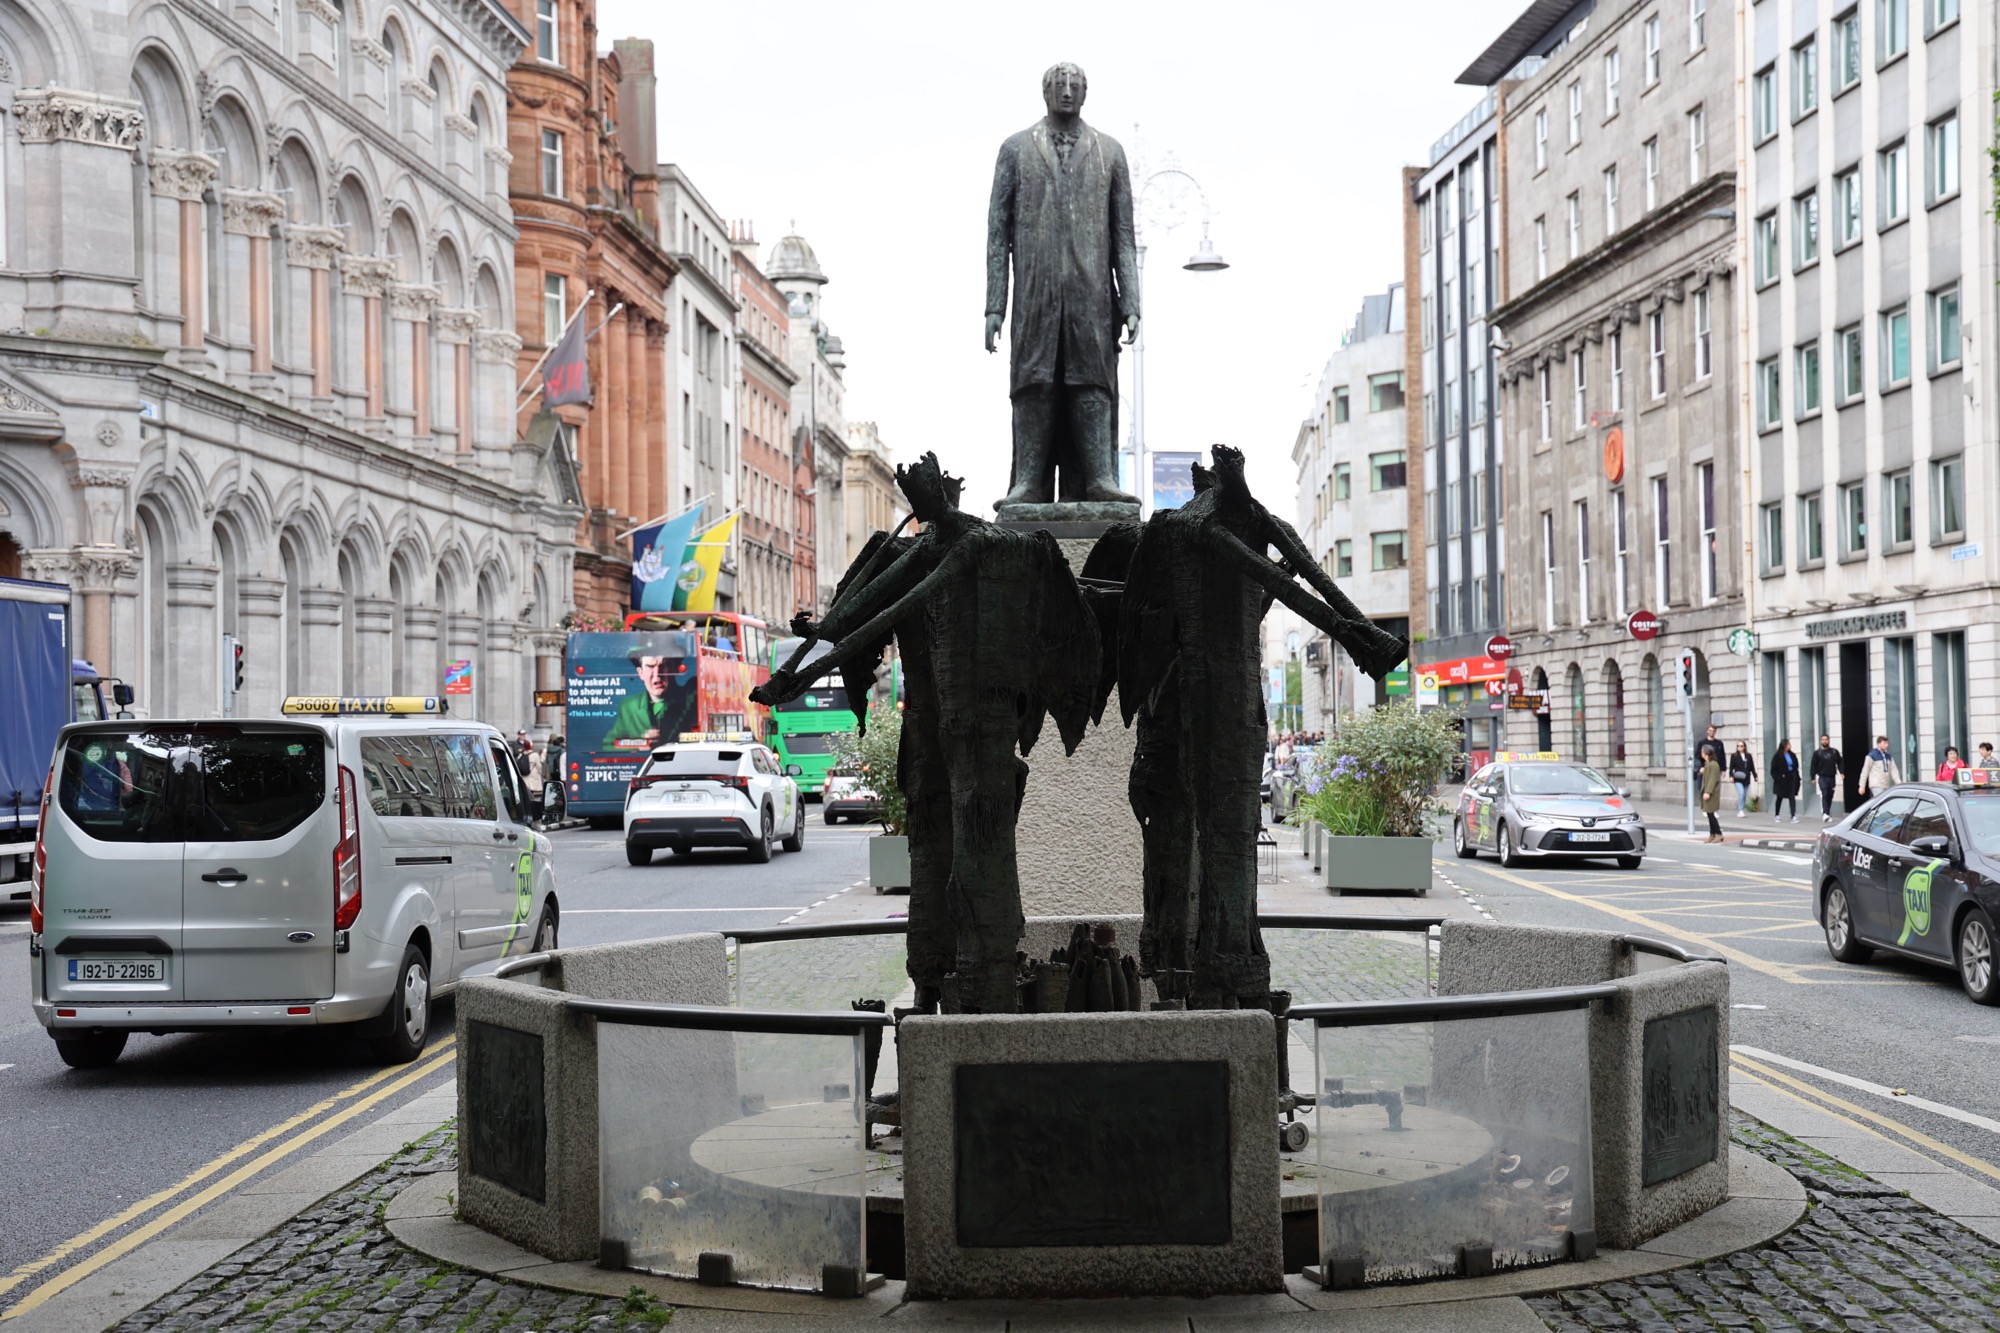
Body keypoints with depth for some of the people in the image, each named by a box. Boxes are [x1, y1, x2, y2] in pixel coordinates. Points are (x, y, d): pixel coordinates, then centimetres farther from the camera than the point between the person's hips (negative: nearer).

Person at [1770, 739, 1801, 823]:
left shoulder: (1792, 755, 6)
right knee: (1779, 798, 10)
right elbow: (1773, 769, -8)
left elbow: (1796, 767, 11)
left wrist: (1796, 777, 2)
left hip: (1791, 779, 3)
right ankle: (1777, 815, 22)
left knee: (1792, 797, -7)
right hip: (1782, 780, -3)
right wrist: (1778, 778, -18)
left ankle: (1793, 816, -12)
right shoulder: (1777, 756, -8)